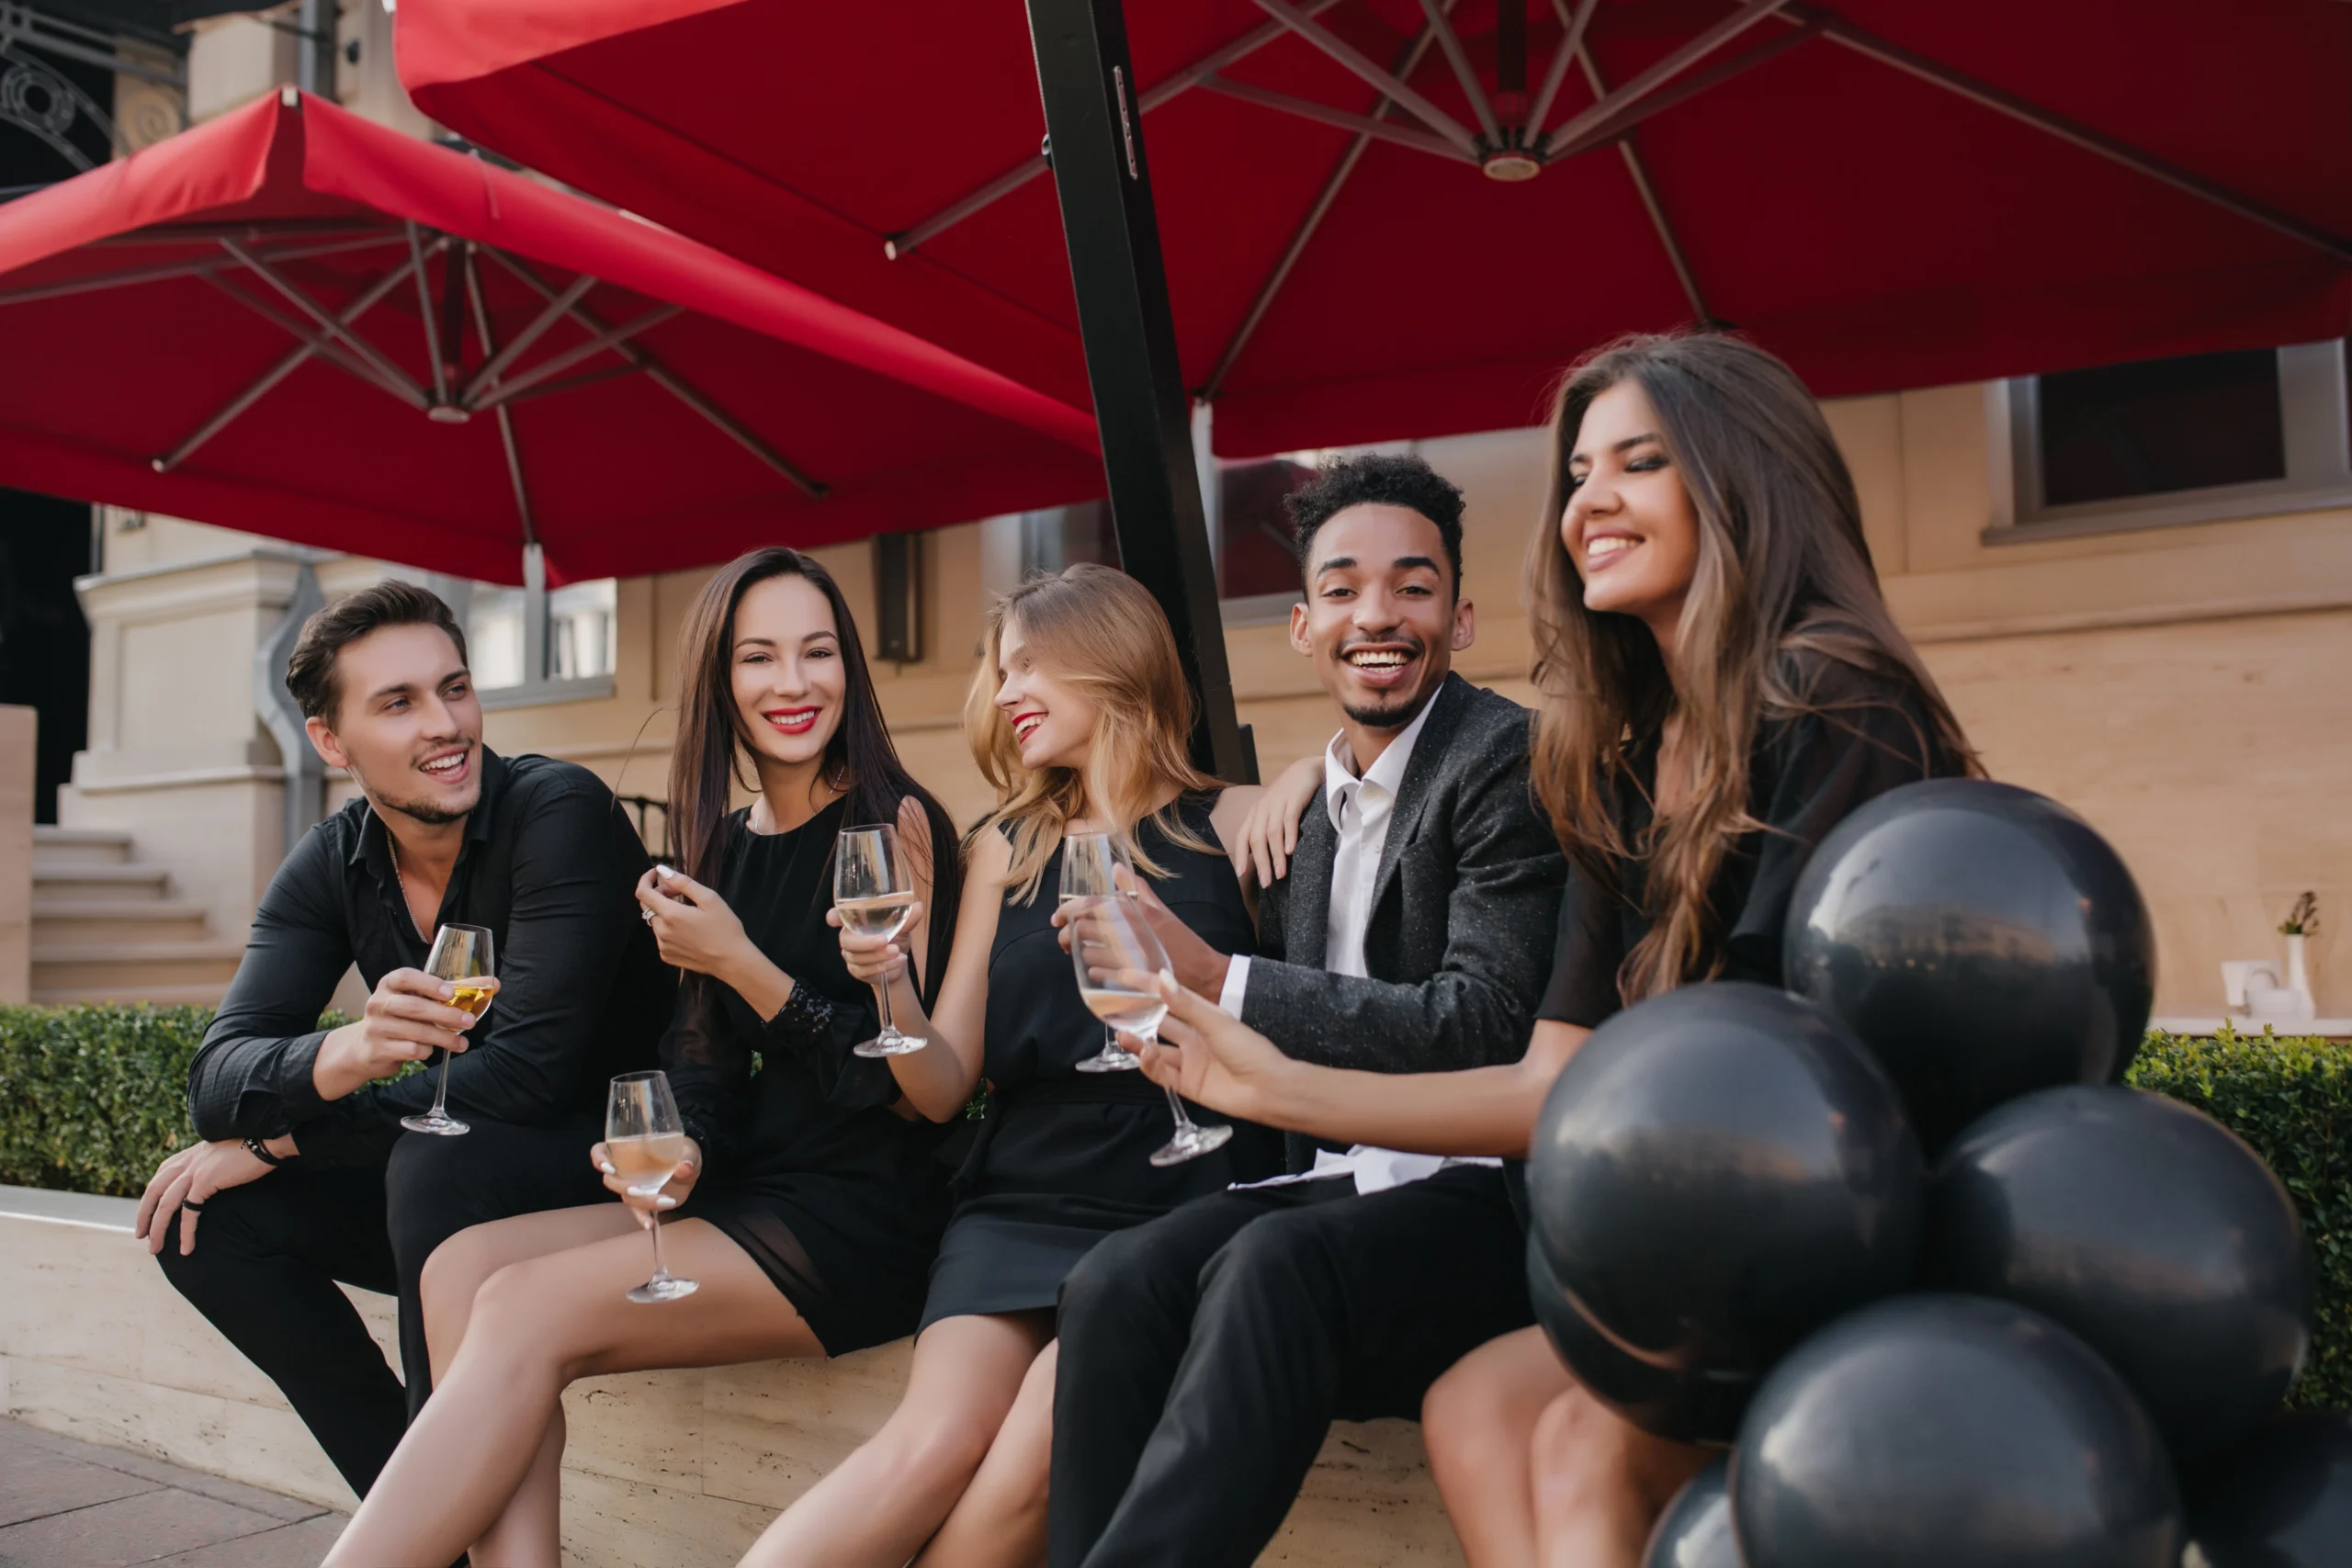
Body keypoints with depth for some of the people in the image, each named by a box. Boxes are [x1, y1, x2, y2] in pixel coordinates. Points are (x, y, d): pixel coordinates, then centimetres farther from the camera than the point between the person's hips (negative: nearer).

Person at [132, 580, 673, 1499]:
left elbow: (527, 1072, -27)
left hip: (610, 1174, -7)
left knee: (437, 1161, -33)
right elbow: (217, 1077, -11)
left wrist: (278, 1141, -19)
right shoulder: (330, 865, -1)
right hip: (447, 1179, 7)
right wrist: (344, 1056, -36)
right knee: (199, 1211, -6)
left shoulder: (560, 812, -20)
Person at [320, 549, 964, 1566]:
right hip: (743, 1192, 7)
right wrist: (684, 1150, -8)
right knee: (464, 1264, -14)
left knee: (530, 1310, -21)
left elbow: (907, 1077, -10)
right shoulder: (720, 847, 14)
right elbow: (705, 1059, 13)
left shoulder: (895, 822, -6)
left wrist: (740, 966, -14)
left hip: (865, 1216, -7)